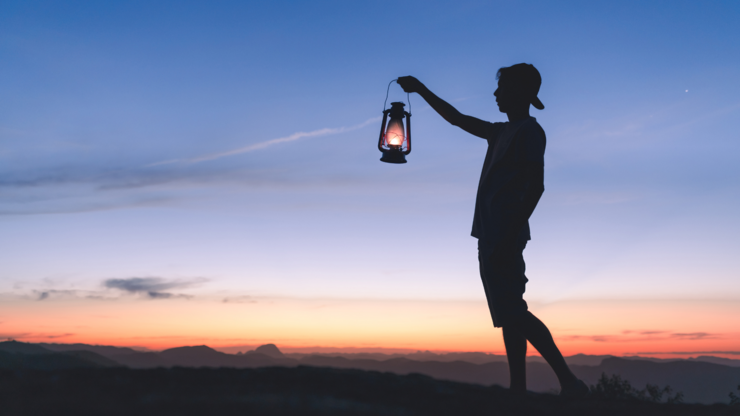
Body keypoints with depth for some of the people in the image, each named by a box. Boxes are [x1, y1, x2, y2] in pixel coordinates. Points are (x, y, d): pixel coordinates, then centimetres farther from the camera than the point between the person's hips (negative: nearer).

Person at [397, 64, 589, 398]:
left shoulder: (529, 131, -4)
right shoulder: (502, 132, 23)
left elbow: (535, 186, -15)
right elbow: (457, 119, 34)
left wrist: (510, 237, -22)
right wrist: (421, 90, 36)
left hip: (504, 236, -9)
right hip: (490, 236, 9)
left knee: (512, 313, -14)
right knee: (509, 316, 5)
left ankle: (568, 382, -11)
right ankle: (518, 390, 7)